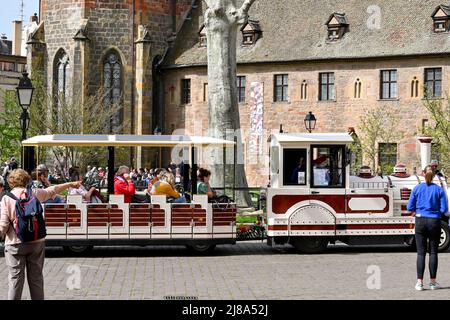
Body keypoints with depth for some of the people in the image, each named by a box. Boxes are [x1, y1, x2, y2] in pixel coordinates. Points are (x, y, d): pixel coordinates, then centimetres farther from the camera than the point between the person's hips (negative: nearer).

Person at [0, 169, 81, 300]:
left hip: (15, 243, -3)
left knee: (15, 279, 1)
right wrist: (71, 184, 34)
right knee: (36, 278, 11)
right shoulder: (35, 193, 0)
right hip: (36, 242, 3)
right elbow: (53, 190, 18)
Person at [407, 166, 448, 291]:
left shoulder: (417, 188, -1)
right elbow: (444, 209, -5)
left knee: (421, 252, 3)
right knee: (433, 252, 7)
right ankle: (433, 282, 9)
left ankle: (420, 282, 0)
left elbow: (410, 207, -1)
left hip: (420, 221, 1)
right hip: (434, 222, -1)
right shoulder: (439, 190, -4)